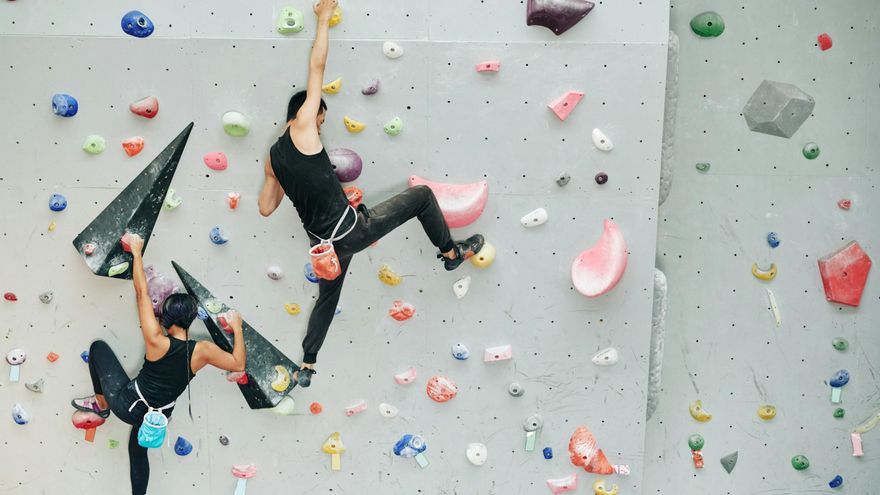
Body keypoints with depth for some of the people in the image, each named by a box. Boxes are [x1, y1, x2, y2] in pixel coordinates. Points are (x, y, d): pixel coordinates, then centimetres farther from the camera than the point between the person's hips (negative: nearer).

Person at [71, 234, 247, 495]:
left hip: (126, 403, -4)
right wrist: (237, 328, 1)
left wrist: (136, 252, -12)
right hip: (157, 416, 4)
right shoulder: (202, 351, -20)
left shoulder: (157, 342, -26)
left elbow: (142, 292, -19)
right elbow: (238, 364, -7)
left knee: (99, 347, 13)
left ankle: (101, 404, 28)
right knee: (138, 448, 35)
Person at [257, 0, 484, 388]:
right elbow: (316, 68, -5)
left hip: (325, 243, 7)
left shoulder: (272, 159, 13)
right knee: (421, 195, 4)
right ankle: (452, 253, 19)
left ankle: (307, 367, 30)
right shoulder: (301, 128, -6)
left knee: (327, 299, 28)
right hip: (352, 229, -7)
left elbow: (265, 209, 17)